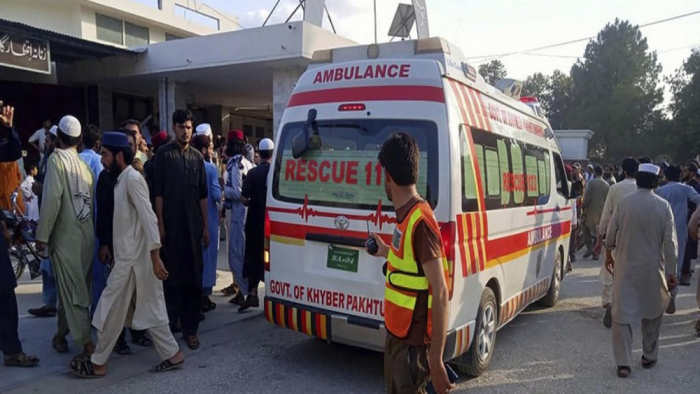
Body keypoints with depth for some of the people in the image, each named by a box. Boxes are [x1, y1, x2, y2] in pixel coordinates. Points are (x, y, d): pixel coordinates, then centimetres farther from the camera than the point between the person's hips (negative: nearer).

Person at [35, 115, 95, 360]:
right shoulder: (84, 162, 7)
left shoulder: (57, 158, -8)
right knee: (74, 287, 17)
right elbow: (92, 199, 4)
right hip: (87, 234, 6)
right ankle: (62, 333, 32)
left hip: (66, 234, -6)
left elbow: (52, 198, -16)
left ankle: (87, 344, -5)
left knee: (72, 290, -3)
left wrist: (42, 235, -11)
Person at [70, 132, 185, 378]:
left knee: (111, 311, 4)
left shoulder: (132, 178, -15)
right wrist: (116, 254, 22)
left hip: (132, 259, -9)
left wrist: (155, 257, -25)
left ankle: (98, 363, 18)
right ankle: (172, 354, 17)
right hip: (127, 256, 9)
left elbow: (149, 219, -22)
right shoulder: (123, 179, 14)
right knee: (149, 310, 11)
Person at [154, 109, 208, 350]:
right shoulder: (164, 154, 1)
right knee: (172, 276, 2)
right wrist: (160, 224, -10)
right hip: (171, 225, -3)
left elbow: (203, 194, 12)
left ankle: (190, 329, 15)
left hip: (193, 226, 4)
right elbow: (158, 192, -3)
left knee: (194, 277, 6)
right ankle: (169, 325, 15)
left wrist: (205, 226, 8)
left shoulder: (197, 157, 12)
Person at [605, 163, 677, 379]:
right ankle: (649, 356, 31)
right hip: (652, 268, 1)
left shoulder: (623, 203, -7)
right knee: (652, 312, 20)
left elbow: (611, 235, -1)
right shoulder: (663, 206, -6)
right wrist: (671, 270, 0)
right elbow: (670, 241, -6)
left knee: (622, 314, 2)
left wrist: (609, 254, 17)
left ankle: (623, 363, 1)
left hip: (625, 267, -1)